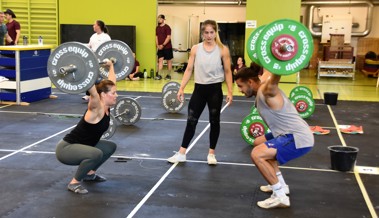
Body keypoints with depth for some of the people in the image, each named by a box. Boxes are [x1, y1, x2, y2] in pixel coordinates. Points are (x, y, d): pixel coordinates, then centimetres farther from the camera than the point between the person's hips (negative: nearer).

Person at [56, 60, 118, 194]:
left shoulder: (107, 107, -1)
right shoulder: (96, 110, -23)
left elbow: (111, 81, 11)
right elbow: (93, 92, -44)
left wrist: (111, 66, 19)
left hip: (81, 147, 9)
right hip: (65, 149, -9)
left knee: (111, 147, 18)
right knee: (96, 154, -35)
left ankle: (90, 173, 25)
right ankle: (74, 183, -15)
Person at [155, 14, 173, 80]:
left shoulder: (167, 27, -7)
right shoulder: (157, 28, 10)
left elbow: (168, 37, -13)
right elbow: (156, 37, 12)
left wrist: (163, 45, -18)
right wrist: (157, 45, -2)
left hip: (167, 47, -5)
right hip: (160, 47, 5)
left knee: (169, 61, 3)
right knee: (160, 60, -2)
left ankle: (168, 75, 10)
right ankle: (158, 75, -5)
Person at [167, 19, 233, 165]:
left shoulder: (223, 50, -3)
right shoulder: (195, 49, 1)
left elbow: (227, 72, 0)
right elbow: (189, 70, 3)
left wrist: (230, 91, -5)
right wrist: (181, 88, -3)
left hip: (215, 89, -1)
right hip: (199, 88, 2)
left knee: (214, 121, 8)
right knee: (191, 121, 5)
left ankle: (211, 153, 22)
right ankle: (181, 153, 14)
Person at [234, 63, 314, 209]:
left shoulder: (266, 90, -19)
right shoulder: (262, 84, 8)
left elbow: (275, 74, -38)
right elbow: (268, 71, 26)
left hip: (299, 138, -11)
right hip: (292, 134, 11)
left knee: (257, 154, -23)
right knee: (259, 143, 27)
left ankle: (280, 196, -12)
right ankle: (280, 184, 29)